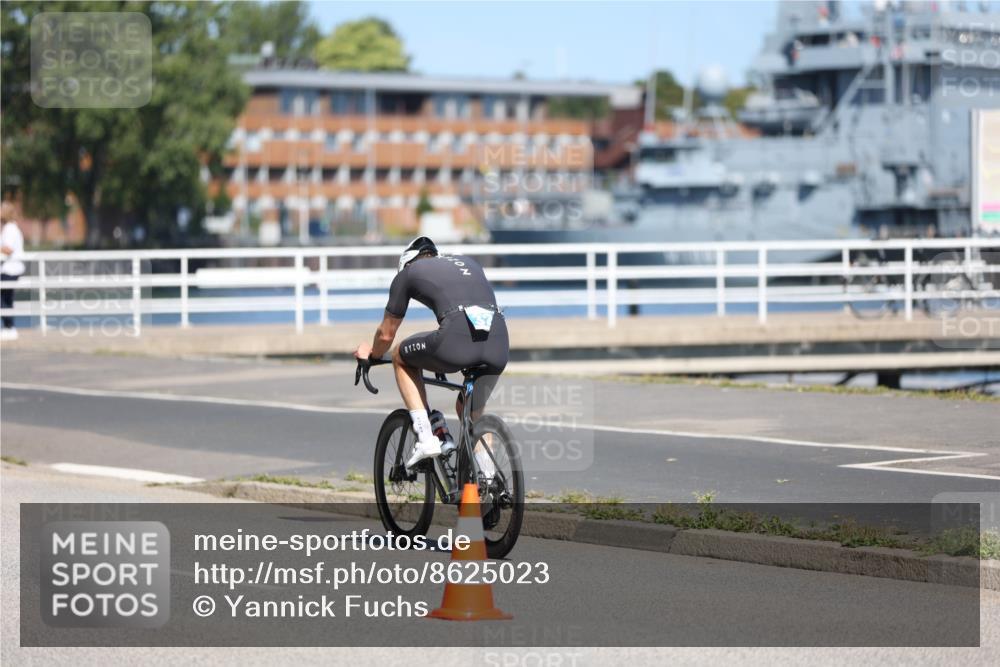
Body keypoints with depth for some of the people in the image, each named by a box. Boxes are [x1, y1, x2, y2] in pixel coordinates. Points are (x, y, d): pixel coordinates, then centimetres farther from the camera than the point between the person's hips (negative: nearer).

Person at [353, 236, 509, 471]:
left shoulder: (408, 273, 22)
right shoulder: (467, 261, 35)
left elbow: (386, 334, 29)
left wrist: (372, 354, 52)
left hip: (457, 340, -5)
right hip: (499, 346, 5)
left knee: (401, 357, 25)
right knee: (471, 411, 30)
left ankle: (425, 439, 13)